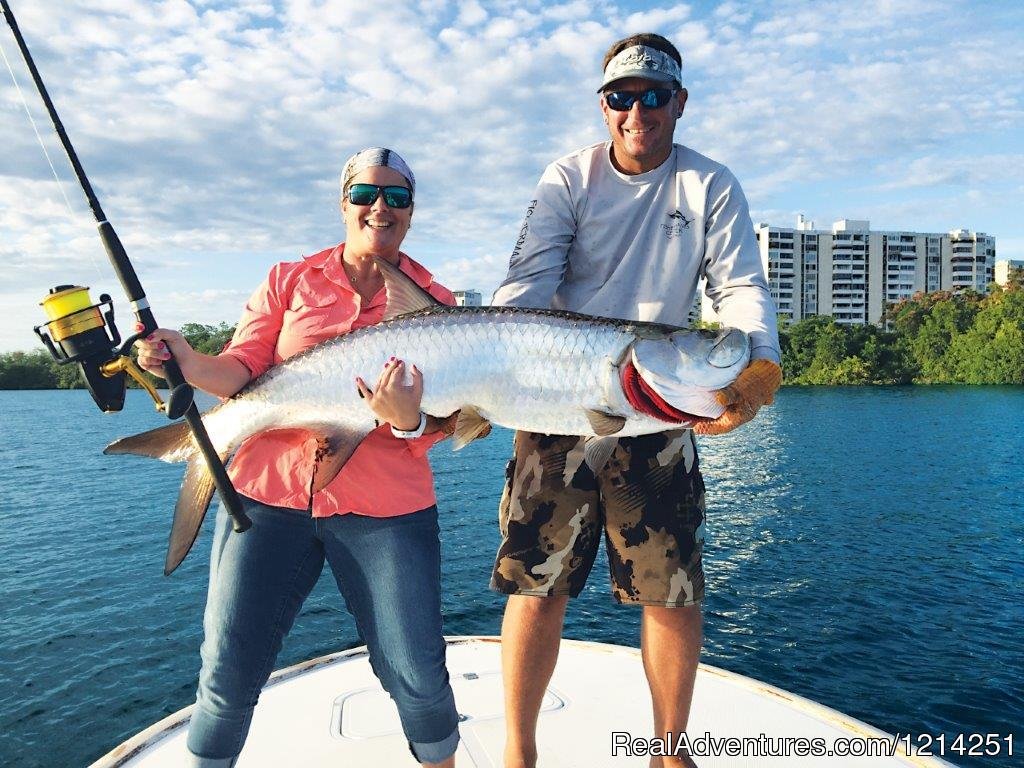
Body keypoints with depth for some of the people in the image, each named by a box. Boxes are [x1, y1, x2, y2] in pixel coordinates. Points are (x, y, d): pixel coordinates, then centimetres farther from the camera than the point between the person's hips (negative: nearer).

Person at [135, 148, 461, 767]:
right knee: (228, 674, 7)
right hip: (270, 489, 1)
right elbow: (243, 370, 3)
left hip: (385, 508, -1)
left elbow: (440, 427, 1)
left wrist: (409, 420, -21)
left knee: (418, 681, 1)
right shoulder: (290, 281, 9)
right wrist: (186, 361, -17)